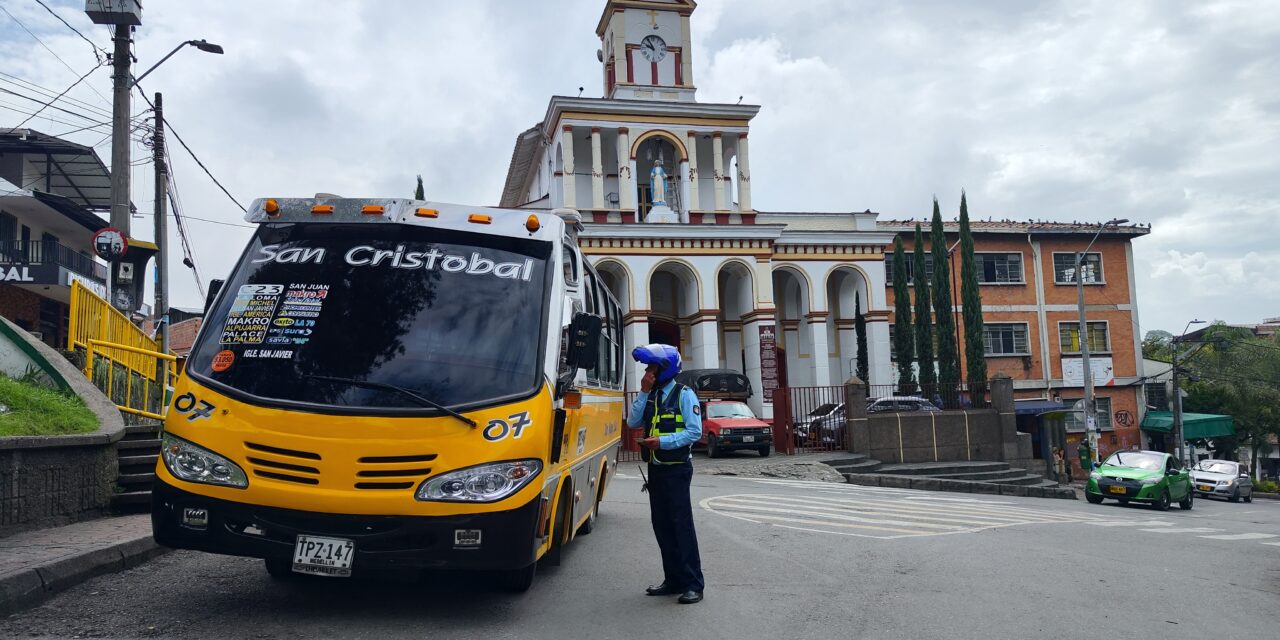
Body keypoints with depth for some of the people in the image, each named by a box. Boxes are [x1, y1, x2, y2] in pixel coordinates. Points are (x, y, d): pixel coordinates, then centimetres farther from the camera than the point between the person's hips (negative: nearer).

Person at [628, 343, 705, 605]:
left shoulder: (684, 394, -8)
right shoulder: (650, 395, 13)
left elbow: (694, 431, -14)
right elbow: (633, 422, 2)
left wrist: (663, 442, -22)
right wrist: (643, 393, -5)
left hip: (676, 468, -7)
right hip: (655, 468, 7)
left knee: (682, 524, -7)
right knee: (661, 525, 10)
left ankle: (693, 584, -3)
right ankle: (673, 579, 19)